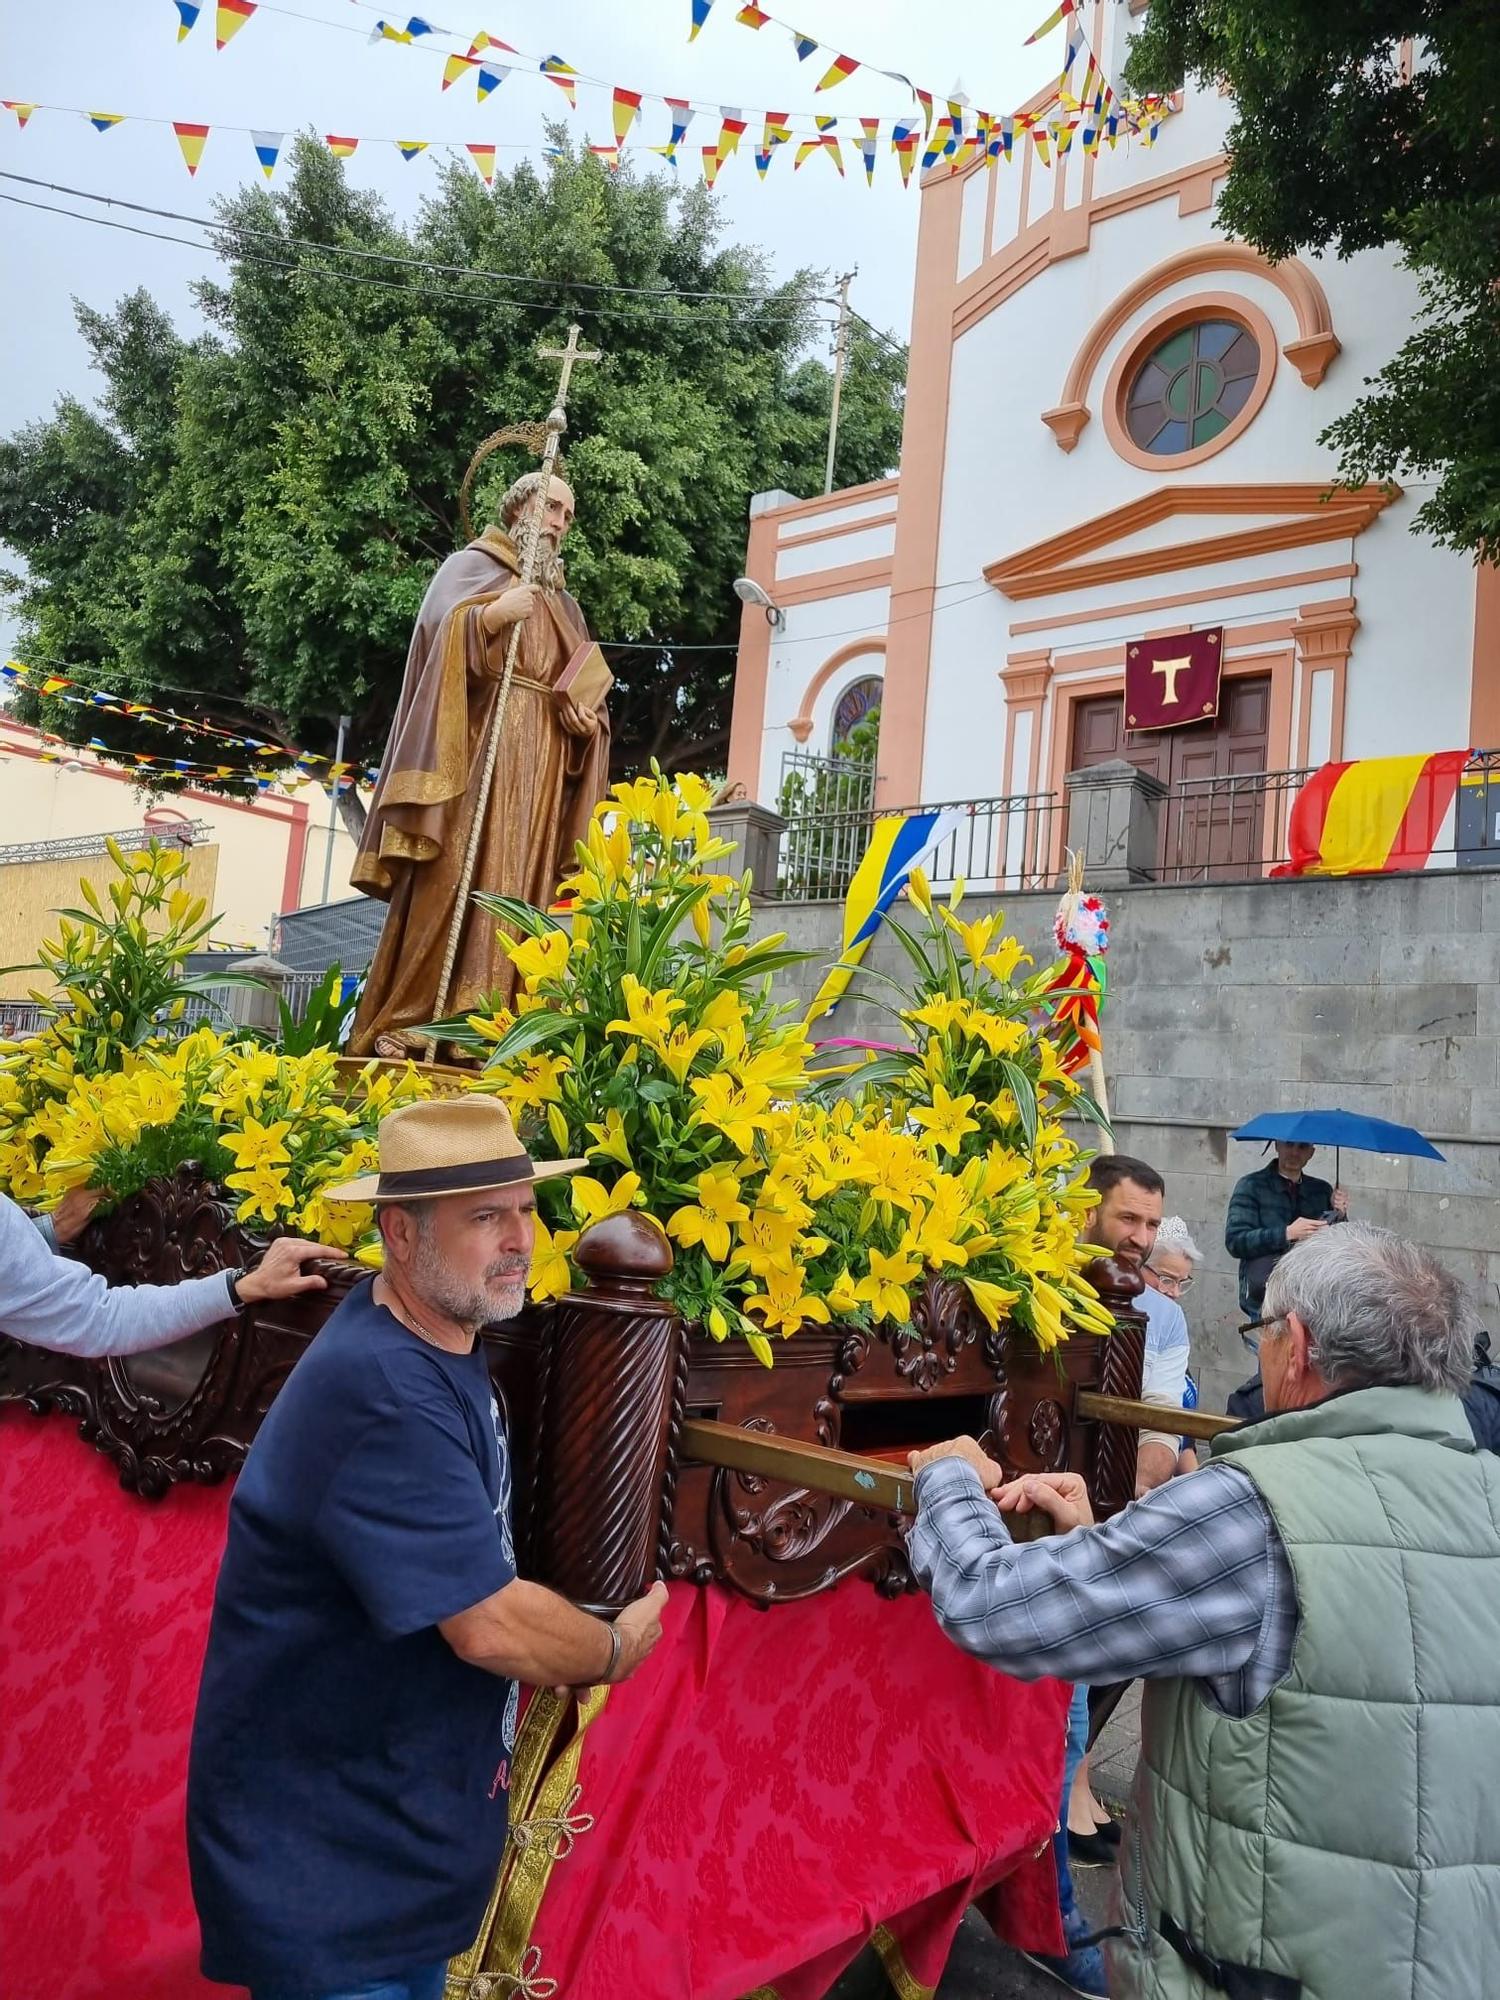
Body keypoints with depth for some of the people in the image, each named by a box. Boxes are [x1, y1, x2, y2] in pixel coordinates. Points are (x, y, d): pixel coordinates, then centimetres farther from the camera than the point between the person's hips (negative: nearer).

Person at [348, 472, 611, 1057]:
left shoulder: (564, 604, 27)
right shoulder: (472, 566, 11)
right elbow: (442, 634, -7)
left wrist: (588, 721, 1)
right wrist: (493, 615, -24)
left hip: (542, 762, 6)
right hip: (477, 743, -5)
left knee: (514, 890, -4)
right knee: (451, 881, -16)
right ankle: (403, 1024, -16)